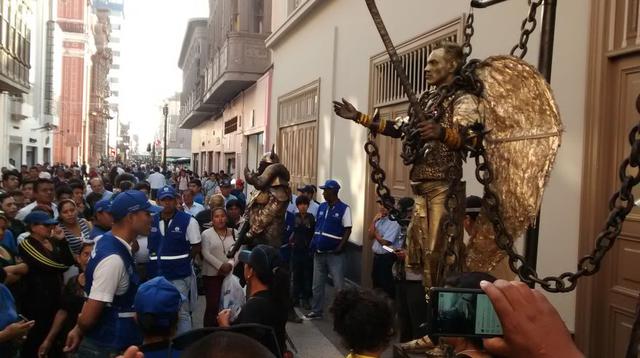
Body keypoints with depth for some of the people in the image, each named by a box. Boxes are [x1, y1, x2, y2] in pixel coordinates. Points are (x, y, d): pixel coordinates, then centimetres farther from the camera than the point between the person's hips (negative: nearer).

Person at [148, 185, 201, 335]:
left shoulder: (188, 221, -6)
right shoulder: (151, 221, 6)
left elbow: (196, 247, -1)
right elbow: (148, 246, 16)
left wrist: (182, 260, -3)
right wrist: (155, 261, 6)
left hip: (179, 275, -4)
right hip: (156, 274, 5)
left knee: (181, 312, 0)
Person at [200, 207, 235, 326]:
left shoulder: (232, 233, 10)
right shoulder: (206, 233, 0)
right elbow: (206, 254, -9)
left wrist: (230, 264, -15)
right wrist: (221, 265, -17)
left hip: (230, 274, 3)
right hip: (212, 274, -3)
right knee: (212, 305, -4)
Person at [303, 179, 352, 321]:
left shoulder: (344, 208, -9)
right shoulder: (322, 207, 9)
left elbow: (348, 230, -11)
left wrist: (340, 247, -18)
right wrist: (313, 243, 5)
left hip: (334, 254, -6)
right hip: (319, 253, 6)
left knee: (339, 285, -2)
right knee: (317, 284, 13)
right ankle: (316, 311, 25)